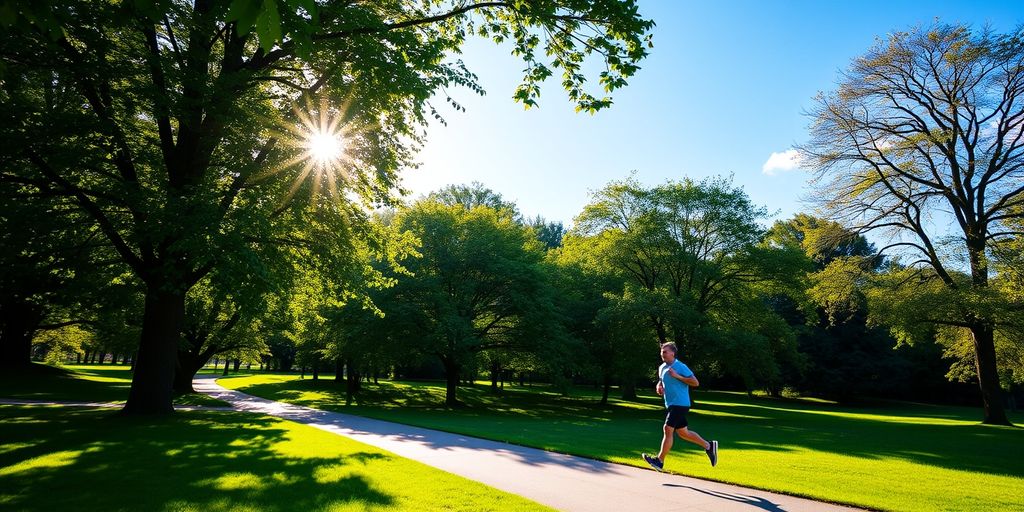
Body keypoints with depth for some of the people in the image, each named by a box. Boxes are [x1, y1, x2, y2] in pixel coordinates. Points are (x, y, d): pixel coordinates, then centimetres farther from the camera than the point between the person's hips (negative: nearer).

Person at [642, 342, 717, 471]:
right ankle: (709, 446, 29)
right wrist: (659, 387, 2)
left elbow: (695, 382, -16)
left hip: (680, 404, -9)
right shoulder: (662, 368, 10)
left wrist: (677, 376, -23)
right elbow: (661, 381, 25)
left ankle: (659, 461, -2)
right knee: (683, 432, 14)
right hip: (671, 405, 9)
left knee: (668, 430, -9)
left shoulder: (680, 367, -14)